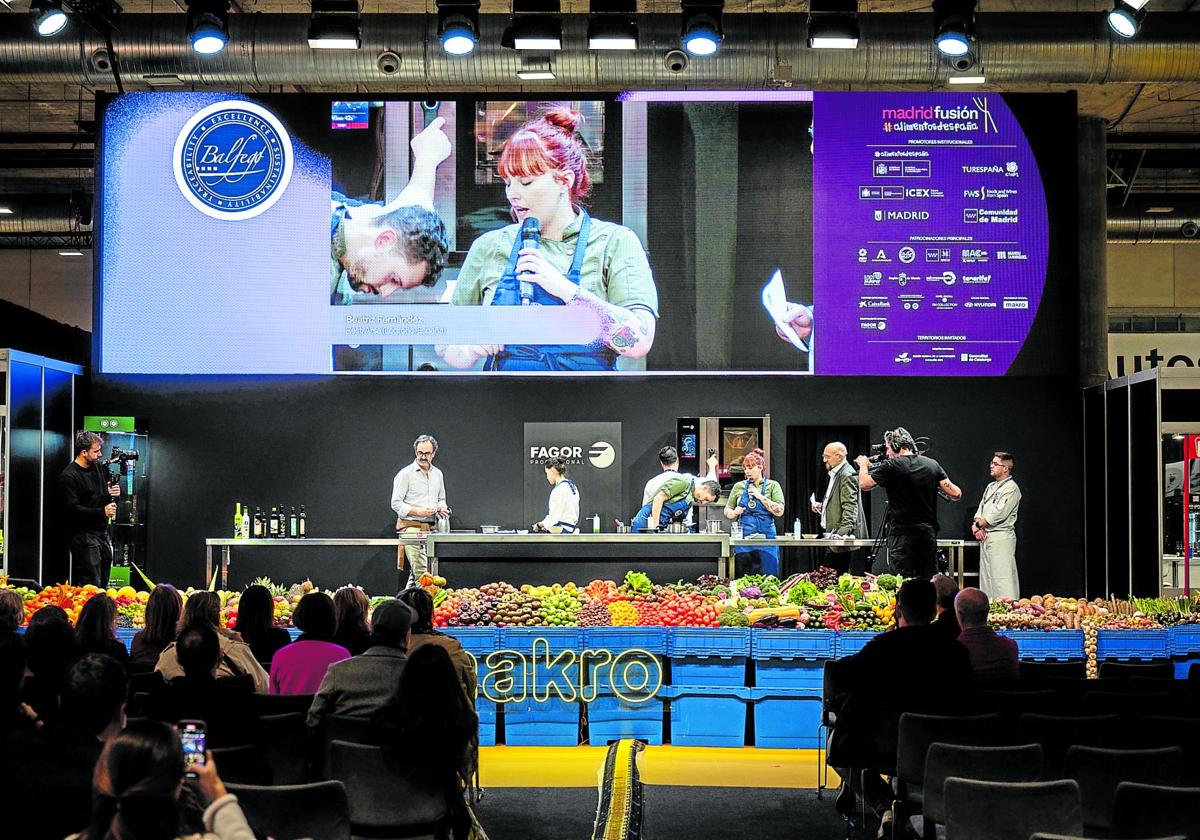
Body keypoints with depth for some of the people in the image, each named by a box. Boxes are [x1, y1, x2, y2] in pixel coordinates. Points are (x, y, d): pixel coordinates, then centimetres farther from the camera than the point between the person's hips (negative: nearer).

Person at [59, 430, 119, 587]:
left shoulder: (97, 467, 12)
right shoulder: (69, 477, -13)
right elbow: (72, 508, -19)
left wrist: (111, 493, 2)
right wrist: (102, 512, -21)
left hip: (102, 532, 8)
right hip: (83, 536, -8)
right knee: (91, 586, -11)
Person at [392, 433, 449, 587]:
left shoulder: (437, 474, 15)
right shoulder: (405, 474, -5)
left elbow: (441, 499, 27)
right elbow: (396, 503, -7)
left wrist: (442, 508, 3)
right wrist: (419, 512, -16)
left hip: (430, 528, 6)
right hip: (411, 527, -6)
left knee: (415, 572, 9)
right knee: (421, 572, -15)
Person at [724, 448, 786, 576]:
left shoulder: (772, 485, 4)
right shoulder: (739, 486, 11)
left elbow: (779, 512, -5)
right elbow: (727, 510, 17)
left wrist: (760, 497, -10)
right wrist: (734, 513, -5)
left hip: (766, 537, -2)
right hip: (743, 538, 2)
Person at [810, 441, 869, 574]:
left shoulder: (847, 475, -14)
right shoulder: (834, 474, 18)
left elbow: (850, 508, -22)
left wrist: (842, 532, -29)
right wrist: (822, 506, 14)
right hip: (834, 536, 10)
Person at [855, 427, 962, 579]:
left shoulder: (892, 467, -9)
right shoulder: (932, 464, 6)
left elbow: (864, 484, -3)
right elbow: (955, 494, 4)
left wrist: (864, 466, 16)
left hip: (902, 534, -5)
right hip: (929, 532, 5)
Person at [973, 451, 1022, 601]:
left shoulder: (1011, 488, -7)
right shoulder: (991, 487, 19)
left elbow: (998, 514, -15)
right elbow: (980, 510, 16)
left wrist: (978, 524, -5)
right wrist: (977, 526, -3)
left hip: (1001, 537, -9)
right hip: (985, 537, 9)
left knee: (1002, 578, -12)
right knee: (986, 577, 8)